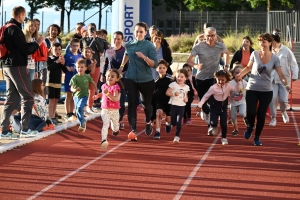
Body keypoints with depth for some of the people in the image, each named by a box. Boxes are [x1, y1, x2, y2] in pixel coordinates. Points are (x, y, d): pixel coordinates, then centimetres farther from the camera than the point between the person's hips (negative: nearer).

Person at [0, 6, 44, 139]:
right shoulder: (15, 29, -14)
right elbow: (25, 50, -16)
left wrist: (32, 44, 14)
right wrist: (37, 43, -2)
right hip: (17, 66, -9)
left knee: (12, 98, 9)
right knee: (28, 96, -1)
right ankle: (24, 129, -3)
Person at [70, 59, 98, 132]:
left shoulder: (87, 76, -5)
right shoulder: (74, 77, -10)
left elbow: (93, 83, 11)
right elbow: (72, 88, -13)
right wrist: (75, 89, -35)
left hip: (84, 96, -2)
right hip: (76, 96, 2)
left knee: (79, 108, -23)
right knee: (77, 112, 11)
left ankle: (82, 123, -11)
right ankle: (83, 122, 35)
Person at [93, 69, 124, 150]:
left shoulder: (116, 87, -13)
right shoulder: (104, 86, 4)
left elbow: (116, 99, -27)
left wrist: (107, 93, -33)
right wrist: (97, 95, 13)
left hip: (114, 111, -2)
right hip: (105, 110, 2)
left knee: (115, 127, 16)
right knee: (105, 124, -18)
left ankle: (116, 130, 52)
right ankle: (104, 140, -27)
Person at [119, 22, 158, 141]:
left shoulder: (149, 46, -11)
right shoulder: (129, 45, 1)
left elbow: (155, 64, -17)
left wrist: (144, 57, -30)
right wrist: (122, 66, 16)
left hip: (146, 80, -2)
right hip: (131, 79, 2)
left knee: (146, 103, 14)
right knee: (132, 104, -8)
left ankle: (148, 123, 43)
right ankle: (133, 130, -8)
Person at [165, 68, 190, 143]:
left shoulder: (186, 87, 7)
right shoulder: (173, 84, -5)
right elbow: (167, 93, -7)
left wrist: (186, 99, 1)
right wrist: (174, 94, -22)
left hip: (181, 106, 2)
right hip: (173, 105, -2)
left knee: (179, 122, -6)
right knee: (173, 122, 3)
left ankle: (177, 136, 3)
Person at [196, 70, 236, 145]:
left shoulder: (228, 86, -10)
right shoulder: (213, 88, -19)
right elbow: (206, 96, -15)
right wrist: (200, 105, -20)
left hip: (223, 108, 2)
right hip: (214, 108, -2)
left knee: (224, 123, 0)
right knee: (213, 123, -14)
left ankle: (224, 138, 18)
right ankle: (212, 127, 23)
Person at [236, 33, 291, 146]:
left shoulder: (275, 59, -7)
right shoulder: (255, 54, -6)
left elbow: (280, 74, -10)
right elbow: (249, 67, 8)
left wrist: (286, 85, -27)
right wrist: (241, 74, -9)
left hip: (266, 91, 0)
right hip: (252, 89, 0)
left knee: (261, 115, 4)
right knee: (251, 113, -8)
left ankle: (257, 137, 23)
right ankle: (250, 127, 28)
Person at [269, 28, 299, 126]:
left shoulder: (286, 51, -7)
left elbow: (293, 64, -3)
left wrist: (294, 76, -10)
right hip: (272, 79, 2)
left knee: (283, 100, -4)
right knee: (272, 99, -5)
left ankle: (283, 112, 30)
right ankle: (273, 118, 11)